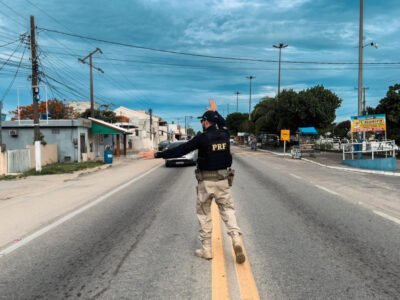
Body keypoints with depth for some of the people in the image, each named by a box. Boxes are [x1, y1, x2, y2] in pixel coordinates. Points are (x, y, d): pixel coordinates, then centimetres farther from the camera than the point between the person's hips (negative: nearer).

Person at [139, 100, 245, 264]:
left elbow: (180, 150, -16)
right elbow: (223, 123, 27)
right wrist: (215, 111, 41)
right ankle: (236, 237, -12)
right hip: (223, 180, 4)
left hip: (206, 181, -4)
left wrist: (156, 154, -13)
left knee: (204, 214, 10)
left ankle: (206, 249, 15)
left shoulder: (202, 137, -14)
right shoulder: (224, 134, 1)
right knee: (227, 209, 12)